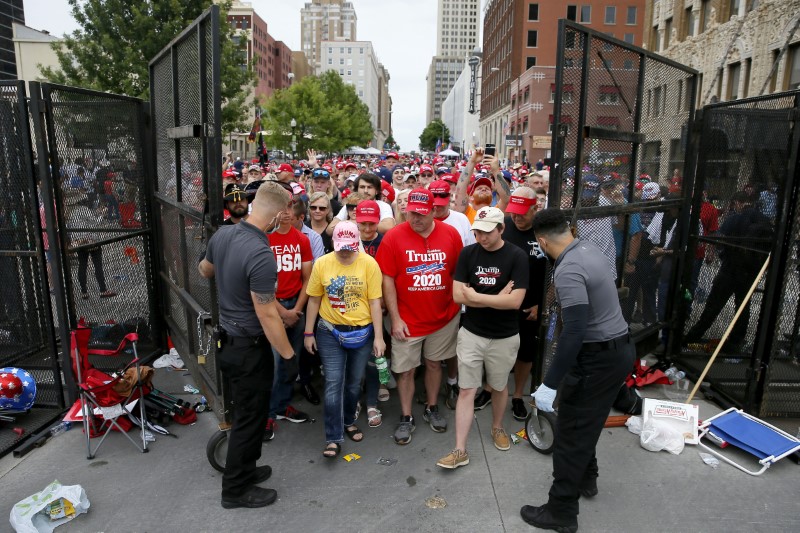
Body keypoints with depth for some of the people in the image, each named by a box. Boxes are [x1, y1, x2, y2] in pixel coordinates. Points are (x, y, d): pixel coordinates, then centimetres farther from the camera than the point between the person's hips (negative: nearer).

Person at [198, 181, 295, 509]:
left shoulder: (222, 234, -4)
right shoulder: (261, 255, -30)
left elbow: (206, 271, 17)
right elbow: (267, 316, -25)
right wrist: (288, 355, -14)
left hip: (226, 338, 9)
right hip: (249, 346, -9)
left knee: (244, 409, 24)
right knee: (251, 416, 10)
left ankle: (244, 468, 42)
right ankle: (236, 489, 27)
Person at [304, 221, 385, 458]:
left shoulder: (369, 263, -10)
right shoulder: (322, 263, -6)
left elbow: (375, 301, -7)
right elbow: (314, 300, 2)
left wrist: (379, 336, -8)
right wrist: (309, 333, 3)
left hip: (362, 332, 0)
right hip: (330, 332, 0)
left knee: (354, 382, 16)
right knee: (333, 384, -1)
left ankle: (348, 421, 39)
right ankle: (333, 438, 10)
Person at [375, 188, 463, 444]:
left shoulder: (451, 234, -6)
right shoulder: (393, 236, -12)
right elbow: (387, 280, -10)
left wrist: (458, 305, 3)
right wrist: (395, 319, -11)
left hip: (444, 317, 2)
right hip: (407, 320, -2)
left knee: (434, 363, 18)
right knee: (405, 370, 8)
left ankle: (432, 409, 38)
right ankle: (406, 418, 27)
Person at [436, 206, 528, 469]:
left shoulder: (516, 256, -12)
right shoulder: (468, 253, -4)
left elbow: (515, 301, -20)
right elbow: (457, 295, -9)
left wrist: (475, 296, -16)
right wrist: (497, 298, -15)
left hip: (504, 337, -1)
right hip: (471, 333, 1)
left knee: (499, 387, 19)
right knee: (466, 390, 2)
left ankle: (497, 427, 44)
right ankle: (460, 450, 10)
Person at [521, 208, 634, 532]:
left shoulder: (568, 271, -25)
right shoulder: (589, 248, 4)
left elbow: (575, 332, -31)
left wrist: (550, 384, -28)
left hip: (598, 357, -9)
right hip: (619, 348, 9)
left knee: (570, 433, 3)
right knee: (586, 423, 25)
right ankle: (586, 479, 44)